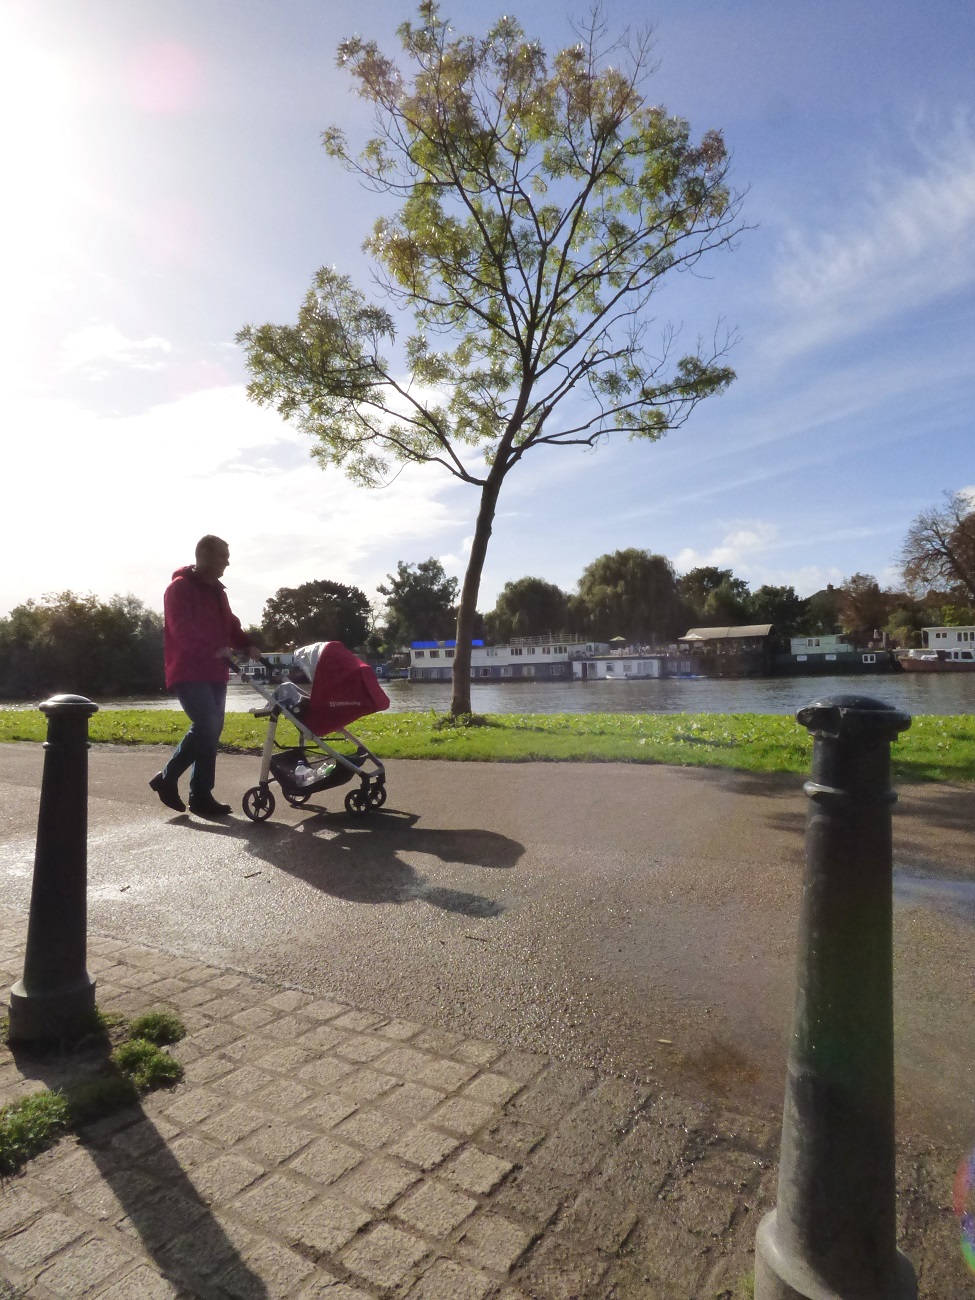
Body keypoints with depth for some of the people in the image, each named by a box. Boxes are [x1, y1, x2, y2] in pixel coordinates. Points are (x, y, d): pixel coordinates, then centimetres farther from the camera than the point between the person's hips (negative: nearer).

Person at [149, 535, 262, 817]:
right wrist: (215, 649, -33)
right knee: (207, 727, -15)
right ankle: (201, 795, -3)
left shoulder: (216, 590, 19)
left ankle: (168, 778, 20)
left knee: (208, 730, 9)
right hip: (189, 672, -9)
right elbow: (182, 629, -21)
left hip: (213, 672, 9)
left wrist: (247, 645, 0)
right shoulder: (180, 587, -8)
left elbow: (229, 625, 20)